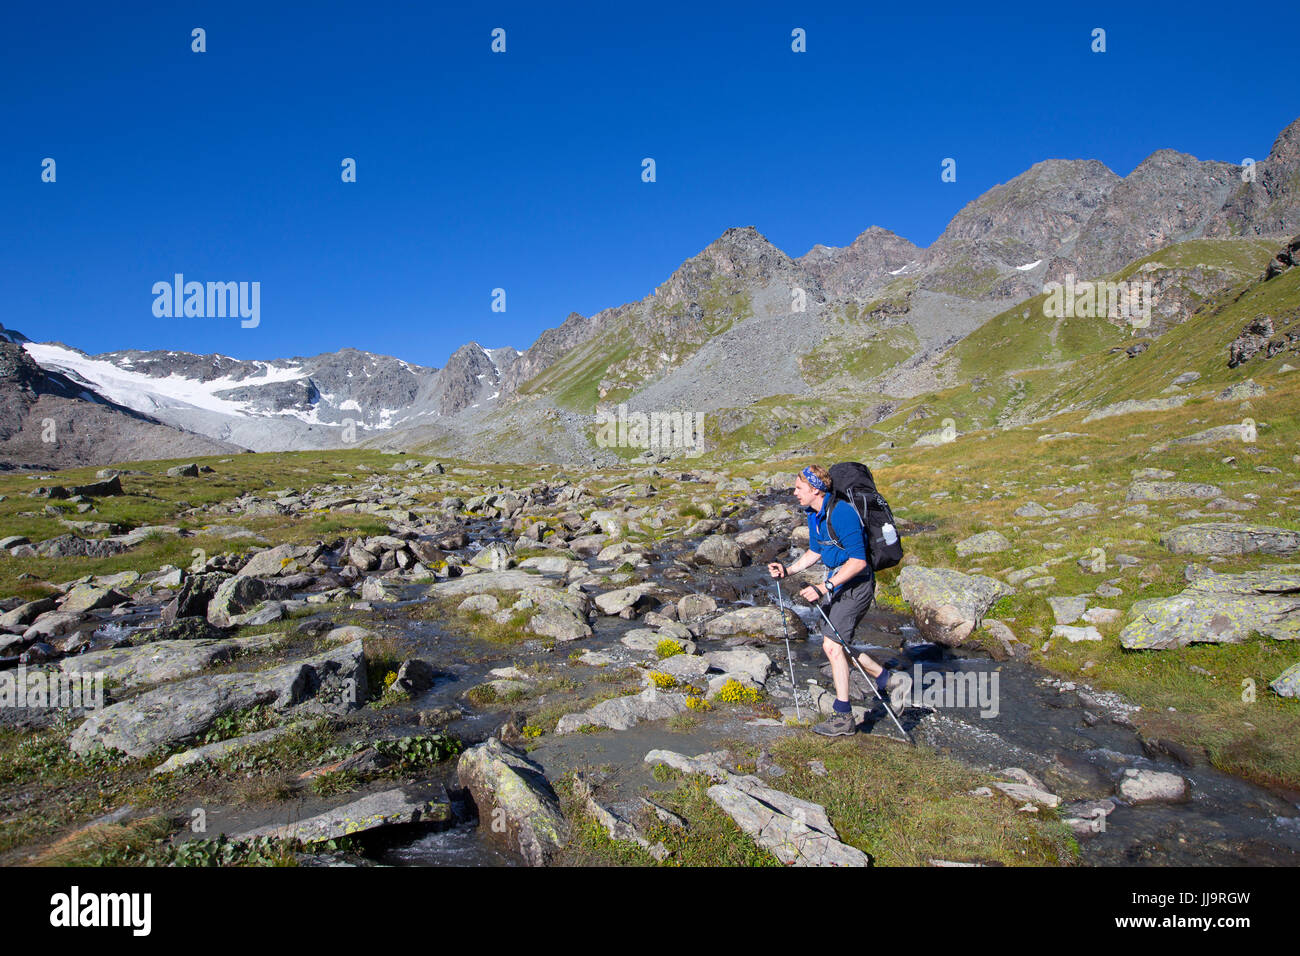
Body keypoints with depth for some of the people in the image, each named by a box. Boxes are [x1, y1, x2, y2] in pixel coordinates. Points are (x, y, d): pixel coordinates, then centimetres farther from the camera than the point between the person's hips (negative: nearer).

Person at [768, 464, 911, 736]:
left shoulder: (841, 513, -25)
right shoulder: (814, 514, 6)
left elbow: (858, 561, -26)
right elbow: (815, 551, 19)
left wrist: (825, 587, -29)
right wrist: (788, 570, 5)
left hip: (857, 585, -10)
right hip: (838, 583, 10)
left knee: (832, 645, -11)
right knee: (835, 644, 14)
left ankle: (843, 717, -1)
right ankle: (891, 680, 26)